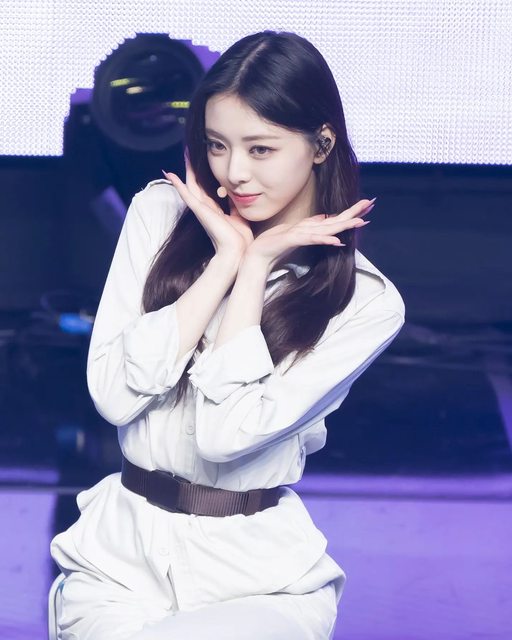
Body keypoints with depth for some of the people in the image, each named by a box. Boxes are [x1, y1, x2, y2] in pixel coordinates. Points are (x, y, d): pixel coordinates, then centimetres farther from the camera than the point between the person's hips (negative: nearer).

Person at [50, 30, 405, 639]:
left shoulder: (367, 302, -6)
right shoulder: (161, 212, 2)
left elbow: (227, 432, -18)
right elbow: (112, 394, -9)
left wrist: (258, 262, -12)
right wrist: (227, 256, -11)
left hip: (261, 581, -2)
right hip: (122, 552, 2)